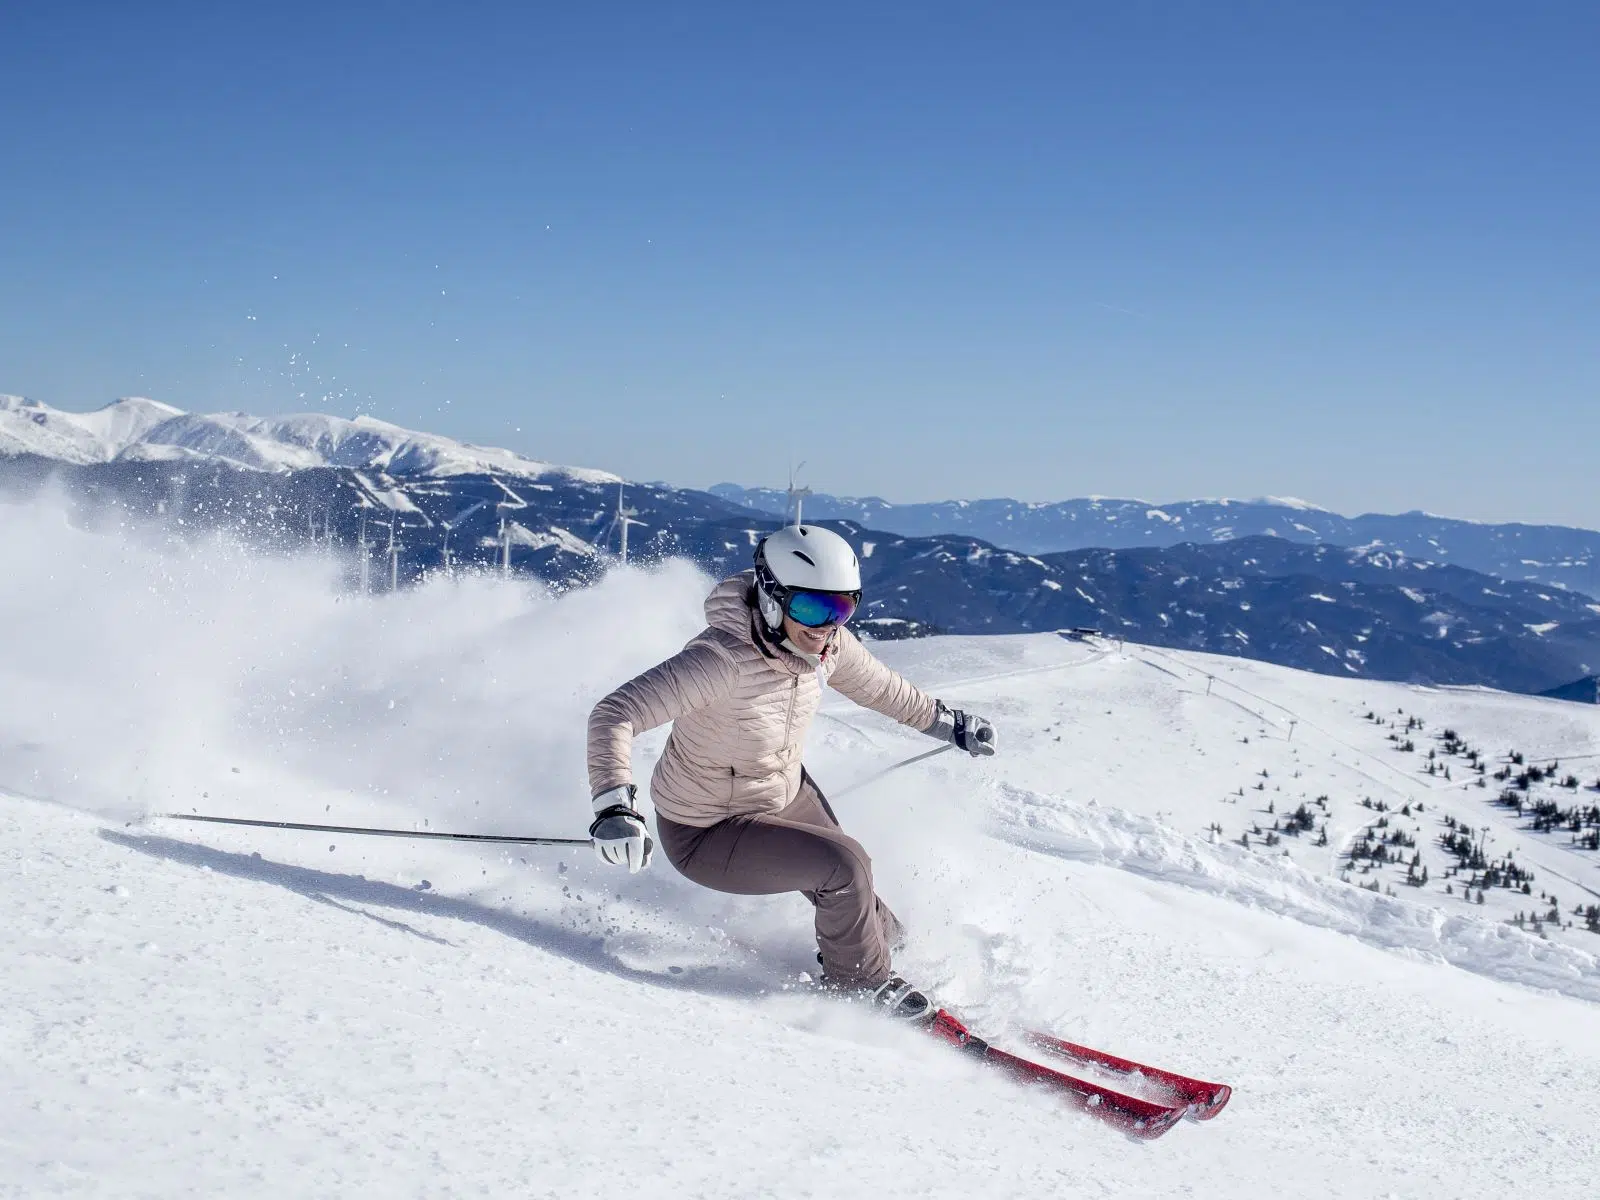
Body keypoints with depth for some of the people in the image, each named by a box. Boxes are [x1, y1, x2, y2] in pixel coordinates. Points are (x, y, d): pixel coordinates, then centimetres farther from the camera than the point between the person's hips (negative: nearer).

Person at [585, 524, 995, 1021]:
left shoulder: (826, 644, -15)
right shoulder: (723, 659, -37)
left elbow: (878, 686, 8)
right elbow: (614, 715, -41)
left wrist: (950, 723, 21)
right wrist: (615, 808, -55)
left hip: (788, 793, 7)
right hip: (707, 832, -7)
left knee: (848, 899, 16)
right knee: (845, 866, -18)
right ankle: (862, 982, 10)